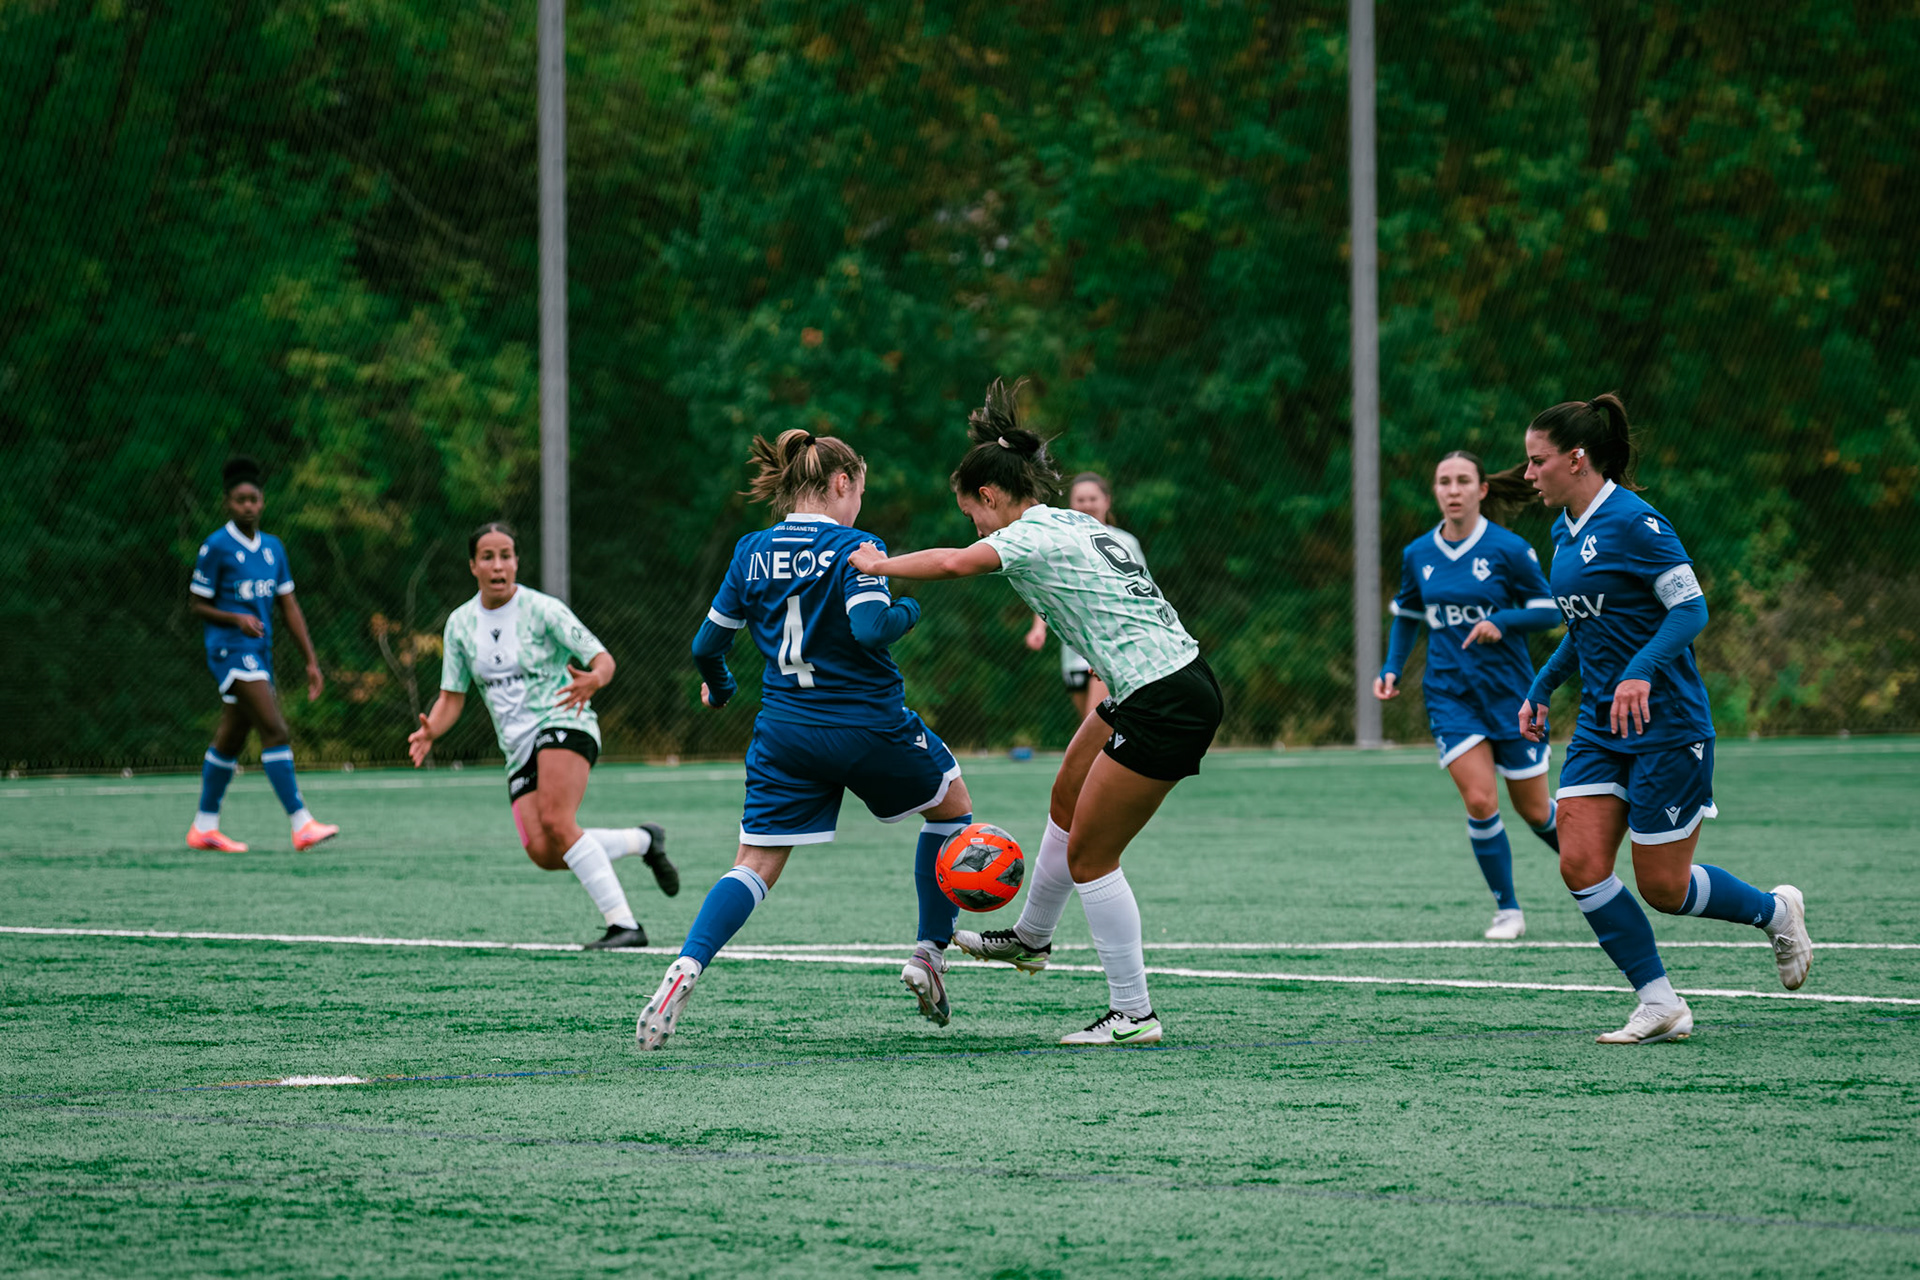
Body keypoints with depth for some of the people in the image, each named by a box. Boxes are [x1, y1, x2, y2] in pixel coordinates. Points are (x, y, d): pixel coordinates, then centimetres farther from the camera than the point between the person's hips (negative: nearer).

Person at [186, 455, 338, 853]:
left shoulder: (272, 547, 12)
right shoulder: (216, 547, -7)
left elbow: (289, 606, 14)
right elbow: (197, 605, -2)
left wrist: (311, 660, 10)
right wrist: (236, 619, -20)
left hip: (259, 652, 7)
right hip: (230, 651, -7)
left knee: (230, 741, 14)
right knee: (275, 731, -17)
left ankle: (204, 827, 24)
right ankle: (301, 824, -22)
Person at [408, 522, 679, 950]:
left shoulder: (542, 610, -7)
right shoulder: (460, 624, 8)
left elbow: (603, 659, -8)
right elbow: (452, 697, 12)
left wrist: (592, 681, -32)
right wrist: (429, 732, -9)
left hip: (564, 723, -5)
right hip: (518, 747, 5)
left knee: (556, 822, -30)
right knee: (543, 851, -14)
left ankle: (624, 924, -27)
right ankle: (643, 841, 11)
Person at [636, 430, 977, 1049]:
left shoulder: (752, 552, 5)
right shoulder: (851, 548, -10)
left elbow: (708, 645, 8)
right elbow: (869, 628, -25)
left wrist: (717, 688, 29)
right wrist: (906, 612, -3)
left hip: (784, 735, 4)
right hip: (869, 726, -4)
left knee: (756, 864, 3)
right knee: (951, 806, 23)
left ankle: (686, 969, -22)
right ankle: (930, 955, 21)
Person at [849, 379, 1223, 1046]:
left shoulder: (1033, 535, -13)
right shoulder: (1075, 524, 15)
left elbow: (955, 563, -31)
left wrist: (880, 564, -19)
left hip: (1165, 706, -10)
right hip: (1168, 683, 10)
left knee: (1088, 854, -1)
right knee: (1067, 803, 26)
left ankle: (1133, 1014, 3)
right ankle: (1031, 937, 46)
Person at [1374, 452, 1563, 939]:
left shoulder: (1508, 549, -9)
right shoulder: (1417, 555, 2)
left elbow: (1550, 610, -4)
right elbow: (1407, 616, 17)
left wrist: (1502, 621, -21)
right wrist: (1391, 669, 3)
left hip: (1508, 691, -2)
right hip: (1449, 693, 2)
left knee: (1534, 810, 7)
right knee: (1480, 802, -15)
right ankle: (1507, 909, 0)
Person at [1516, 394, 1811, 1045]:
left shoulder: (1632, 521, -16)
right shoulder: (1566, 531, 11)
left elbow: (1690, 608, -18)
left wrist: (1642, 671, -31)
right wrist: (1542, 687, 20)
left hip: (1665, 723, -8)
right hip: (1600, 724, 8)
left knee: (1662, 887, -2)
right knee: (1581, 864, -6)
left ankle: (1776, 910, 25)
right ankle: (1659, 1003, 1)